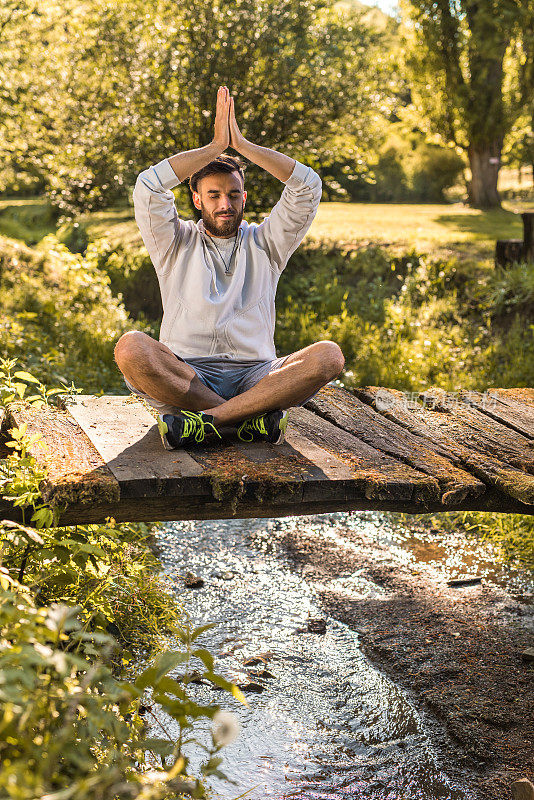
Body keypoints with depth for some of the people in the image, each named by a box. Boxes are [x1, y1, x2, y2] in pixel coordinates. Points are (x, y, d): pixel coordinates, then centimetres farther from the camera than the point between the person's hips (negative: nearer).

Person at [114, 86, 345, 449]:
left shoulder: (264, 243, 17)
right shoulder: (177, 244, 15)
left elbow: (308, 186, 4)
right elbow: (148, 187, -4)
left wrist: (242, 144, 0)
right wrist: (215, 147, -2)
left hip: (255, 377, 1)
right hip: (184, 378, -1)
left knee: (329, 355, -27)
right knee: (131, 347, -32)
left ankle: (206, 420, -31)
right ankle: (251, 417, -29)